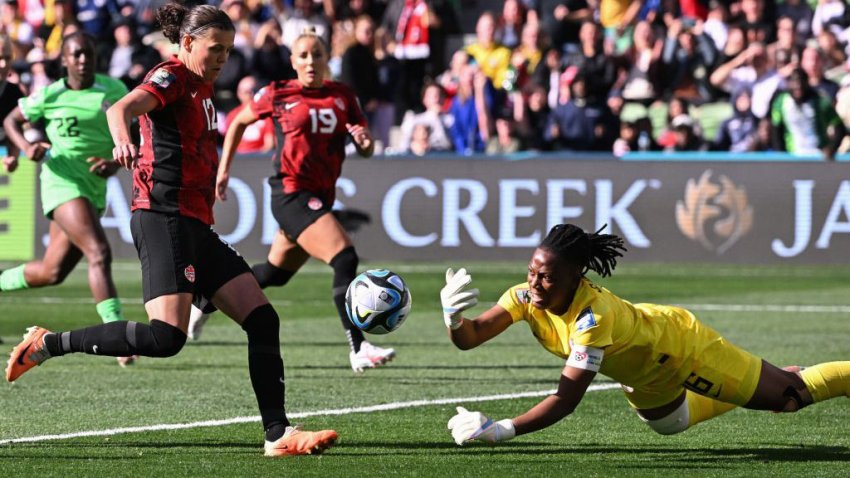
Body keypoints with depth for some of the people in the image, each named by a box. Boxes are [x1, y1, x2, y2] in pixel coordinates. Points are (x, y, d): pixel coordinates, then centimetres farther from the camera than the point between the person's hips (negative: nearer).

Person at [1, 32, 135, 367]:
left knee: (52, 271, 12)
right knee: (99, 254, -23)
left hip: (94, 189, 6)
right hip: (63, 184, -6)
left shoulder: (114, 91, 3)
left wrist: (115, 163, -11)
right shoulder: (50, 96, -5)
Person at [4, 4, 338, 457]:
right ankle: (47, 344, -10)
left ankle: (277, 434, 5)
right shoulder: (172, 77, -7)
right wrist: (122, 141, -49)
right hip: (164, 219, -10)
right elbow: (121, 108, -28)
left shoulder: (201, 86, 20)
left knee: (262, 320, 3)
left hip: (194, 225, 10)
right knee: (166, 336, -22)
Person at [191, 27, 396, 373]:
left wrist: (365, 142, -14)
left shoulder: (343, 97, 8)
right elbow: (239, 123, 14)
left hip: (319, 198, 6)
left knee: (275, 273, 20)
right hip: (291, 193, -6)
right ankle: (358, 350, -22)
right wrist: (224, 169, 12)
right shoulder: (277, 95, -2)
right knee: (345, 259, -21)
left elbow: (366, 151, 9)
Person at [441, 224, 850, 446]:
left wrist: (502, 430, -59)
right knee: (670, 422, 36)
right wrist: (453, 315, -54)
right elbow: (469, 338, -31)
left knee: (791, 395, 5)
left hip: (680, 345, -7)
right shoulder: (527, 297, -26)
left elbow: (566, 399, -49)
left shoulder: (593, 315, -44)